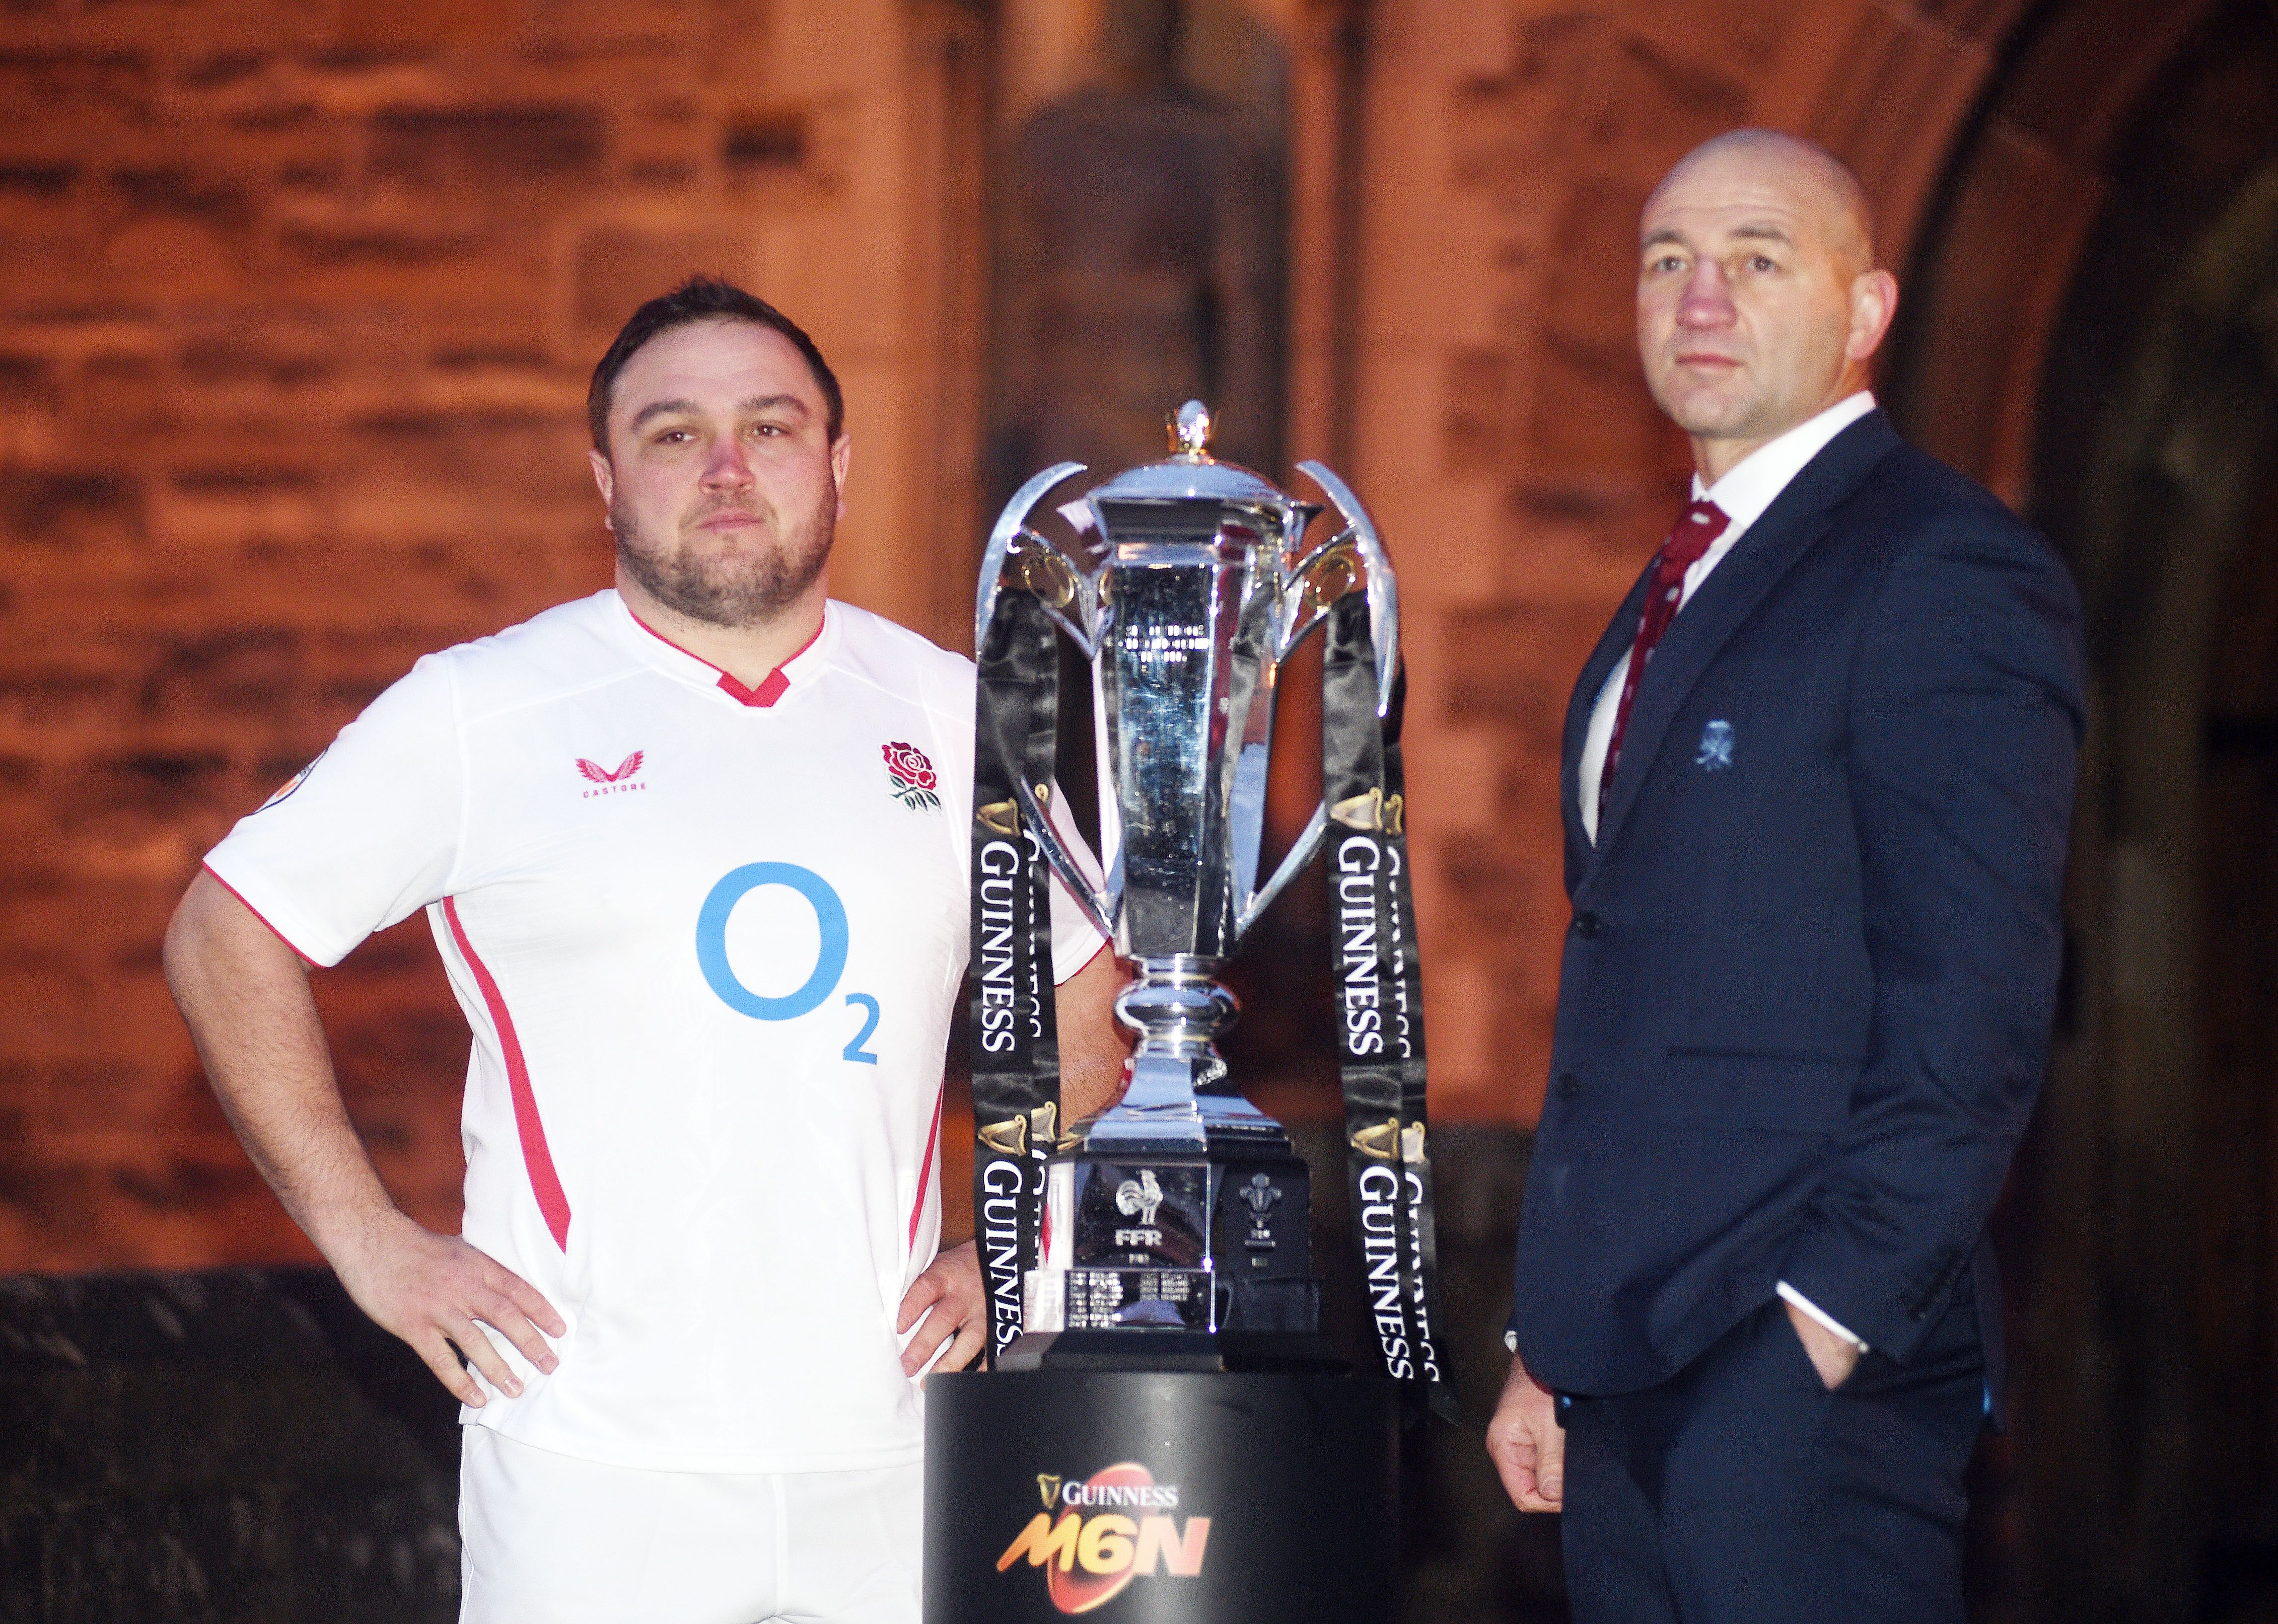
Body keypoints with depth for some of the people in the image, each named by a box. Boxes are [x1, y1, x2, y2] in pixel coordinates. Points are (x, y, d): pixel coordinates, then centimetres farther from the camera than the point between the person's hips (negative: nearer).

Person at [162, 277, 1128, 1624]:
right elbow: (226, 937, 4)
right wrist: (371, 1240, -3)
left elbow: (1083, 1003, 23)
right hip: (598, 1453, -3)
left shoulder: (954, 718, 11)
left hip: (885, 1454, 3)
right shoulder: (478, 716, 1)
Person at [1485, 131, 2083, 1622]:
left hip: (1810, 1374, -8)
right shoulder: (1671, 594, 20)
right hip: (1627, 1365, 8)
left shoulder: (1944, 571, -8)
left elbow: (1973, 1007, -15)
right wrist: (1545, 1341, 17)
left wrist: (1832, 1314, -19)